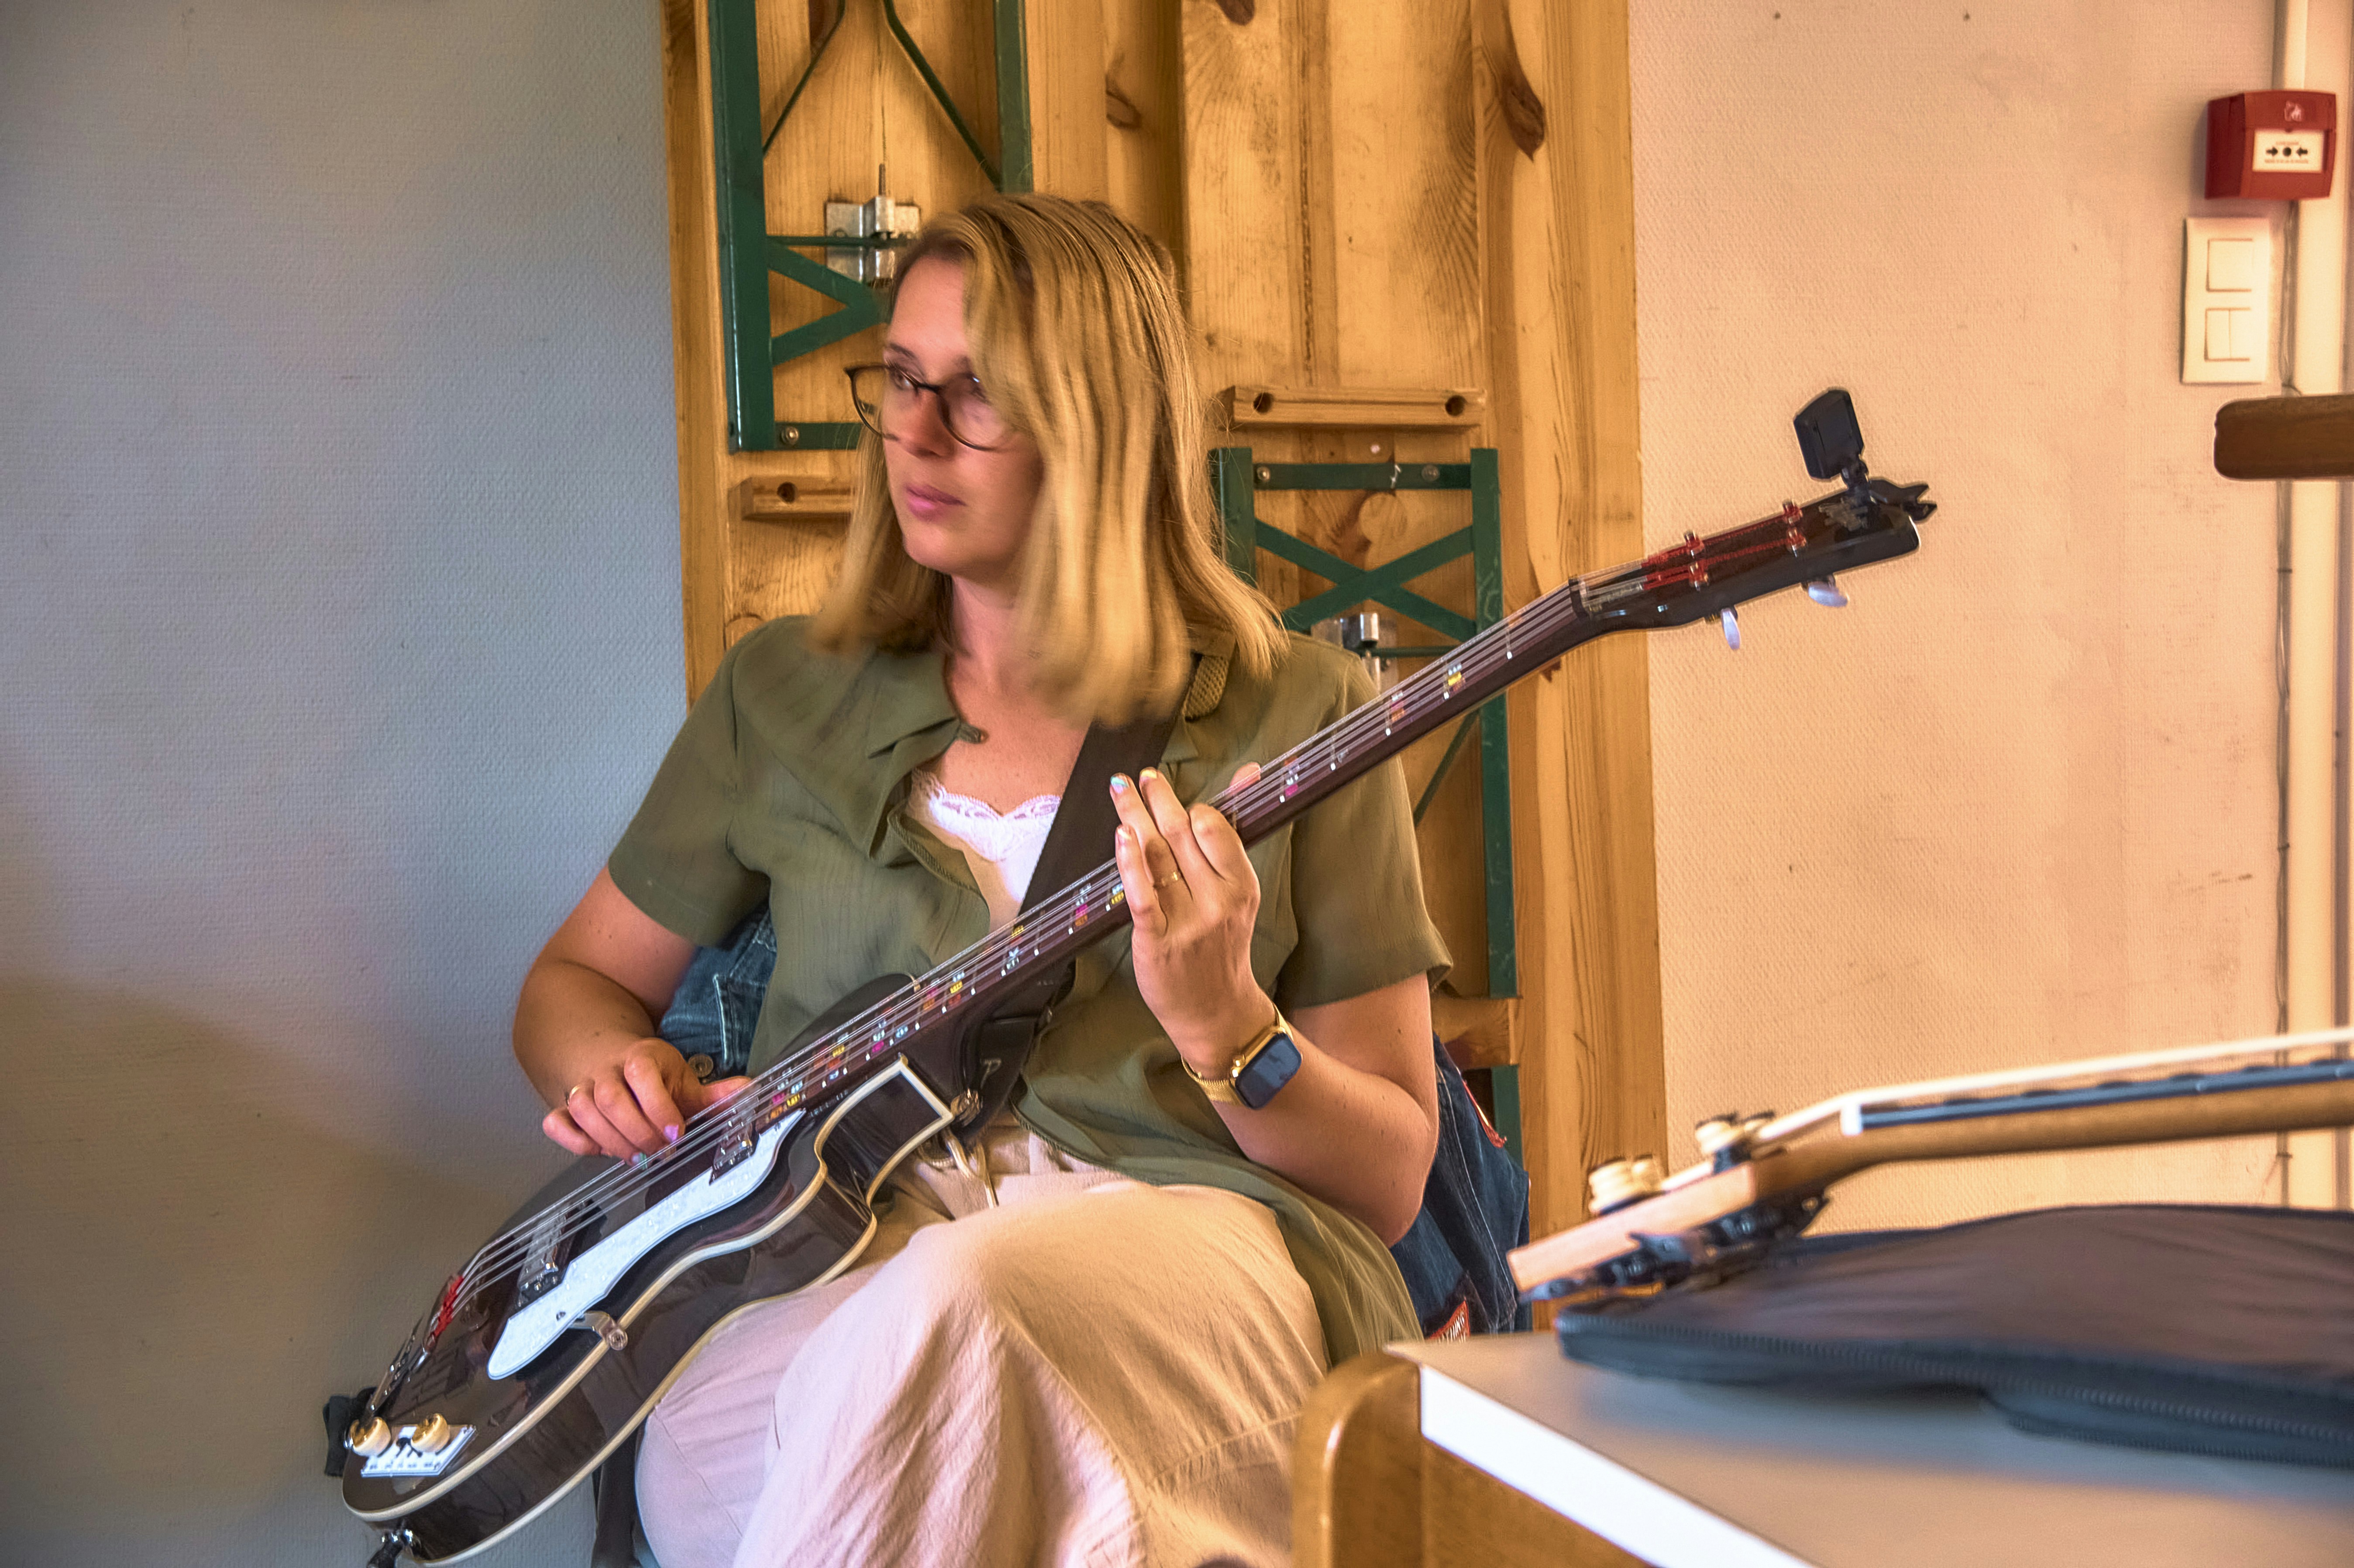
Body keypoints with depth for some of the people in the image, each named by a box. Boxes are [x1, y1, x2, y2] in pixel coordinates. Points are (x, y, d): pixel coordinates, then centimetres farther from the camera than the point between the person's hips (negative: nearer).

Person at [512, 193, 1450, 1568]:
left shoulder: (1296, 717, 7)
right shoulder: (787, 693, 16)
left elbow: (1389, 1181, 7)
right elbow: (578, 978, 26)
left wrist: (1220, 1023, -13)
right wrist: (610, 1068, 2)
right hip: (831, 1245, 2)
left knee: (946, 1304, -37)